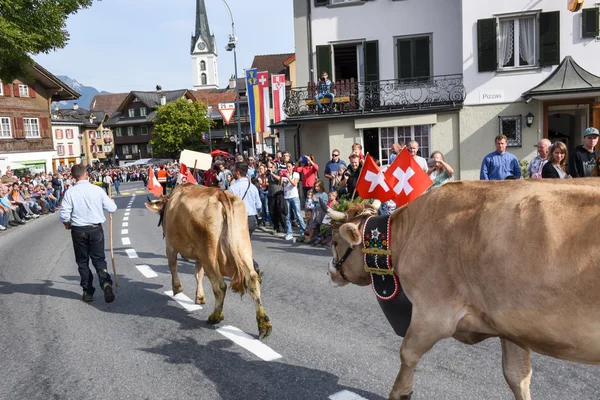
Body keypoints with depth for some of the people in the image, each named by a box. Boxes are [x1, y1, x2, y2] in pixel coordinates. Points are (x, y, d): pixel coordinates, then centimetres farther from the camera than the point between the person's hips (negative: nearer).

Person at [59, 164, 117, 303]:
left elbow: (64, 214, -10)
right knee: (99, 259, 8)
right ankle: (105, 283, -16)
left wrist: (67, 224, 11)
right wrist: (111, 202, 21)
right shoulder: (97, 190, -6)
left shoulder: (70, 192, -8)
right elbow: (112, 208, -2)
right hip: (96, 229, 0)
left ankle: (88, 292, 17)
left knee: (82, 262, 14)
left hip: (78, 230, 0)